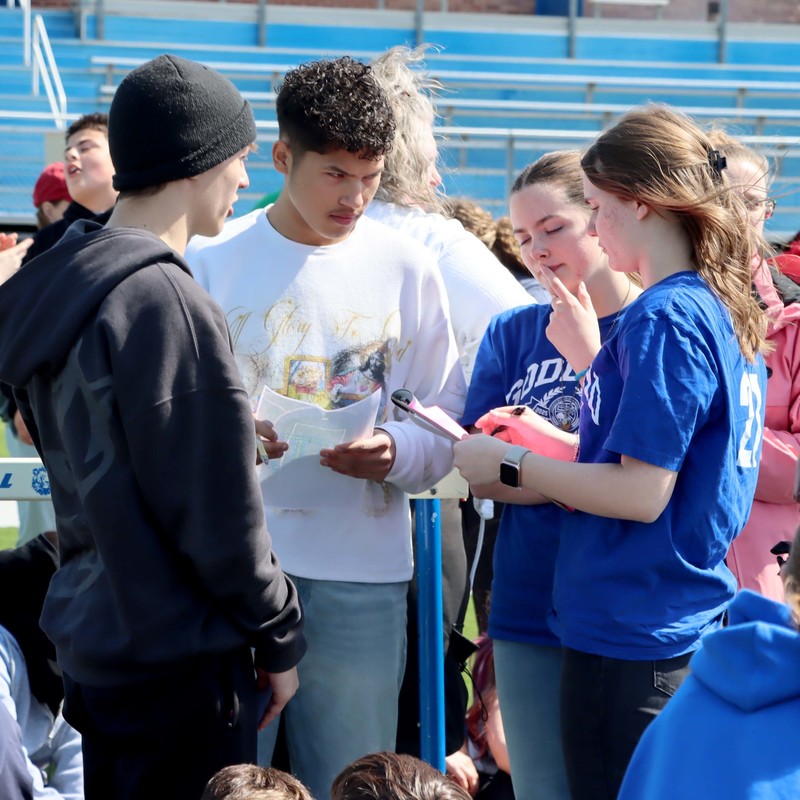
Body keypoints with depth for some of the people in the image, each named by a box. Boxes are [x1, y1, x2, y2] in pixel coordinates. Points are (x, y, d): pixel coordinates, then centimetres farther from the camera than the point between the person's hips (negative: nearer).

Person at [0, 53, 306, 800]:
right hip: (176, 654, -9)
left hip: (90, 625, 9)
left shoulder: (61, 283, 8)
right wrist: (278, 637, -8)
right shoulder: (164, 301, -20)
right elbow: (215, 511, -18)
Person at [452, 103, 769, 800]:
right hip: (692, 630, 9)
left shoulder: (664, 317, -17)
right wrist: (589, 359, 16)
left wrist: (511, 466, -11)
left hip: (632, 638, -9)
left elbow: (642, 494, -21)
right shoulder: (726, 312, 10)